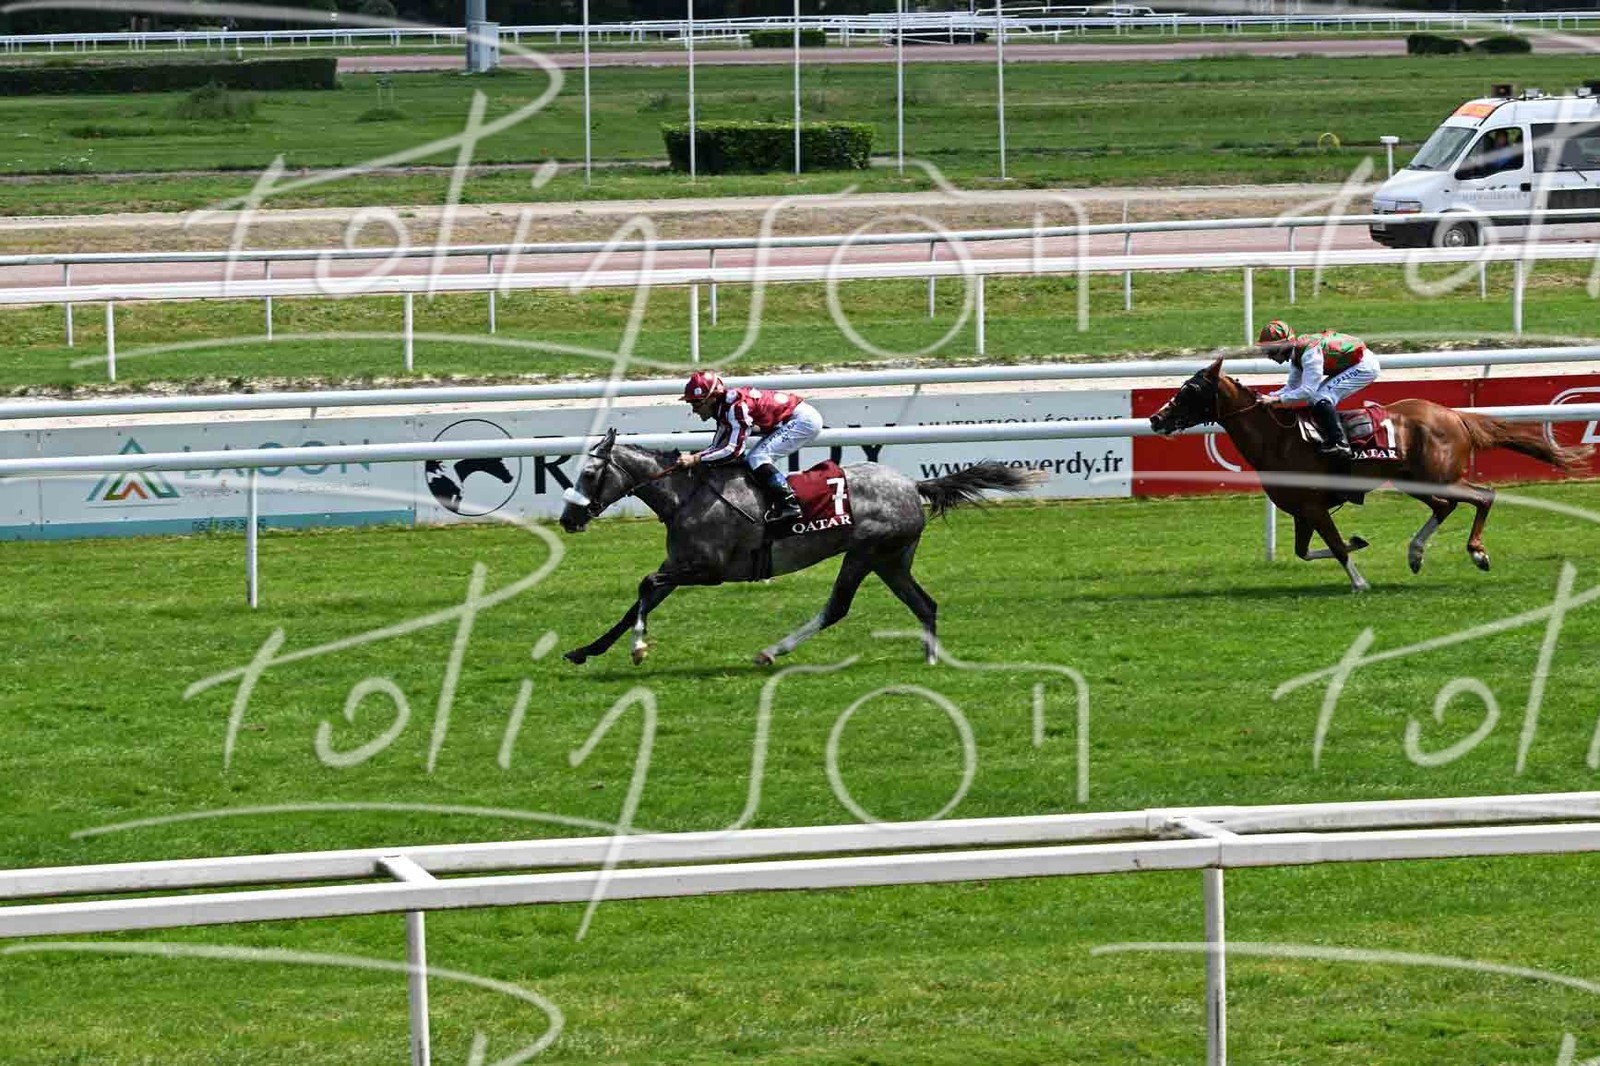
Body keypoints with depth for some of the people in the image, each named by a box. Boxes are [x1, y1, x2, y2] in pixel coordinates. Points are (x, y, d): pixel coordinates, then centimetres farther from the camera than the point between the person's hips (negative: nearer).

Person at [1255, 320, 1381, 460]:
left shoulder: (1310, 353, -29)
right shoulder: (1297, 354, 1)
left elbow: (1307, 390, -32)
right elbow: (1292, 386, 10)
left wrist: (1277, 399, -31)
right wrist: (1268, 397, -5)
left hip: (1364, 366, -10)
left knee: (1321, 399, -19)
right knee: (1313, 400, 8)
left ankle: (1339, 445, -15)